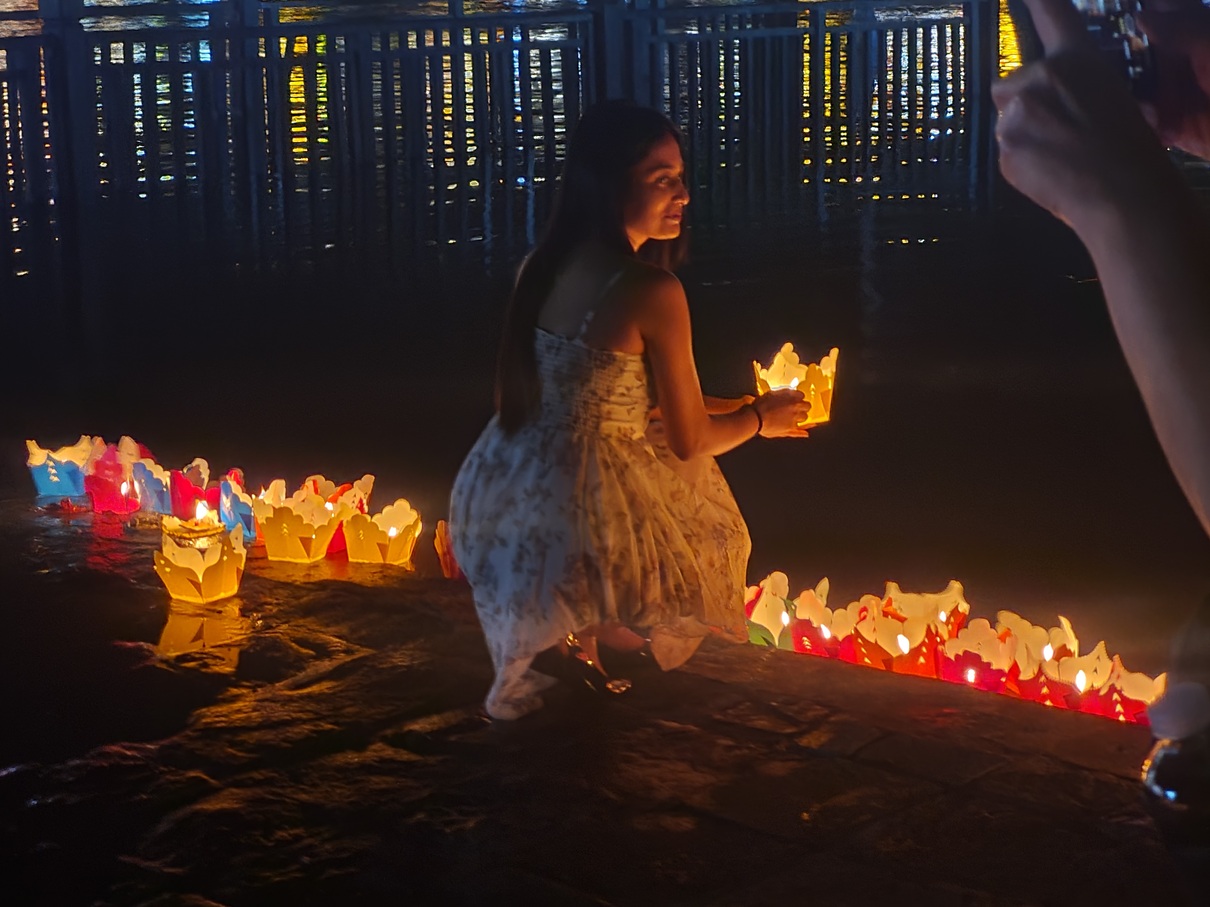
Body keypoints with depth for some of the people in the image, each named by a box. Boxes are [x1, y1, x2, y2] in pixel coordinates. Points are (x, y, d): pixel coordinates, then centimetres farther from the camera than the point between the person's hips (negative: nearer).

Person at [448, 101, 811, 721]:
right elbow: (689, 441, -10)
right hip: (590, 514, -7)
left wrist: (745, 407, 20)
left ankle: (555, 628, 21)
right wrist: (761, 420, 10)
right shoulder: (652, 291, -20)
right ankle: (582, 634, 11)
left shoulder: (542, 266, 2)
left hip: (510, 491, 7)